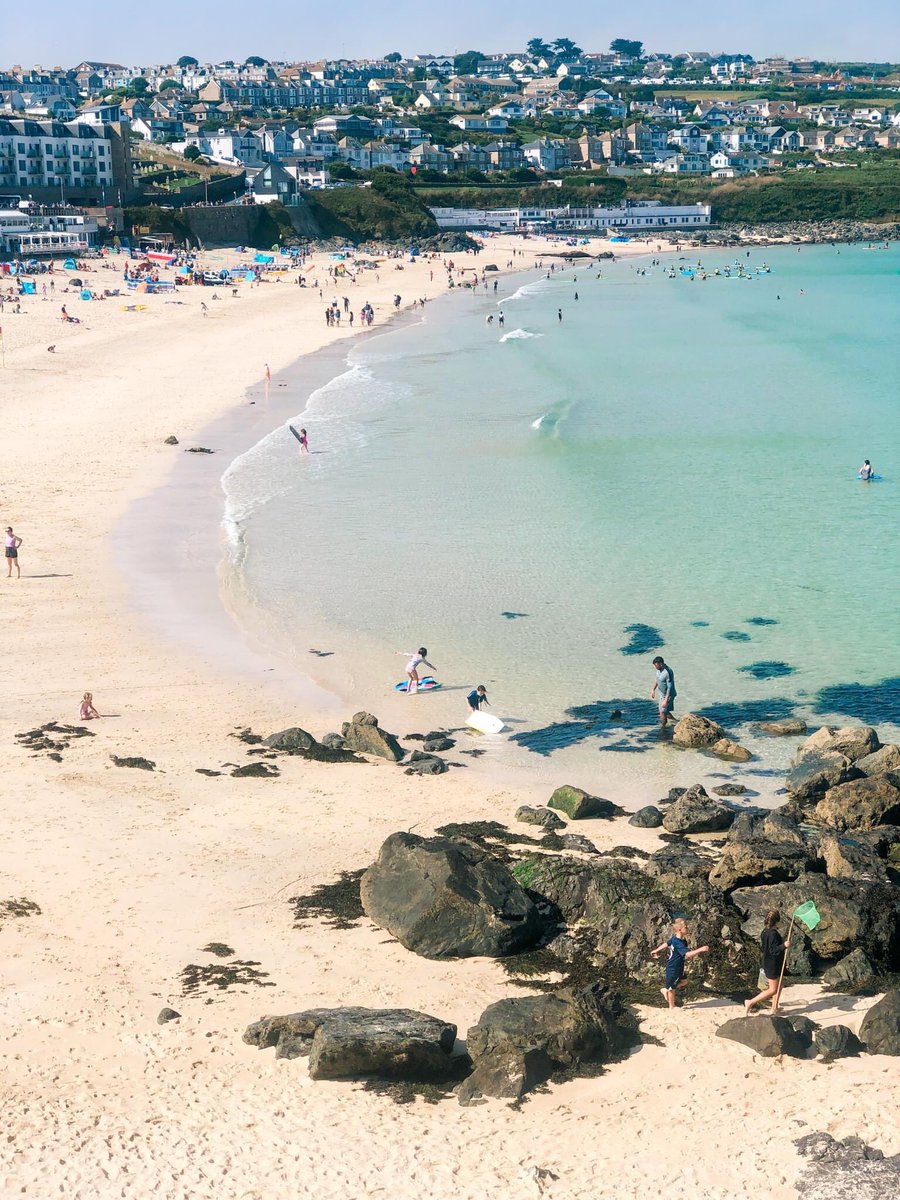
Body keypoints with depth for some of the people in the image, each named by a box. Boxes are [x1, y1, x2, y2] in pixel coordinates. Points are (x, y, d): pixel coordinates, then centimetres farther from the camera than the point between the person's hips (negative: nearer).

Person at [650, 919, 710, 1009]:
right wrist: (700, 949, -43)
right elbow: (687, 954, -41)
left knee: (683, 981, 22)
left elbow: (666, 944, 14)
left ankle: (666, 990, 35)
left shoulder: (675, 938, -3)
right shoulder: (678, 943, -33)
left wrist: (656, 950, 29)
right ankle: (672, 1007, 28)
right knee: (672, 987, 10)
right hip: (673, 968, -9)